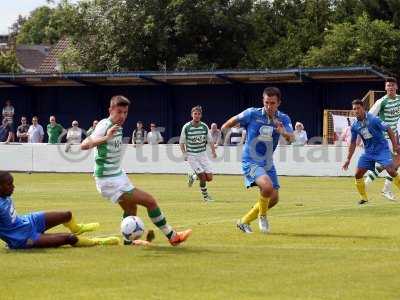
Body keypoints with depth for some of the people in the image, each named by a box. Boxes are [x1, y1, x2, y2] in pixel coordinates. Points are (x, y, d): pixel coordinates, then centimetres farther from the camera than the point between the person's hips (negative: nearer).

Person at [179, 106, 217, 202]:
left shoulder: (204, 126, 0)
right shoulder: (186, 127, -8)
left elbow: (210, 140, 10)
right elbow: (181, 142, 1)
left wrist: (213, 152, -1)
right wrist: (184, 154, -10)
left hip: (202, 154, 3)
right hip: (191, 155, -3)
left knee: (209, 177, -5)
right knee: (202, 176, -14)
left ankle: (193, 176, 25)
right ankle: (205, 195, 10)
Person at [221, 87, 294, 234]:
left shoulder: (283, 119, -5)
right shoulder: (252, 114, -12)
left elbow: (291, 138, -20)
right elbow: (235, 120, 5)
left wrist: (283, 132, -41)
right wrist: (224, 128, 15)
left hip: (268, 163, 5)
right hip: (250, 161, -5)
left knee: (273, 198, 7)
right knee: (267, 186, -29)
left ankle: (244, 221, 25)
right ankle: (262, 216, 0)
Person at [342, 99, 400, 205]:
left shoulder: (373, 119, -17)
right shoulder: (355, 126, 0)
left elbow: (389, 129, -11)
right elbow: (353, 143, 11)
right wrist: (348, 159, 10)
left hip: (382, 149, -5)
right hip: (368, 152, 5)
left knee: (391, 171, -20)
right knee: (358, 174, -1)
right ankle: (364, 198, 15)